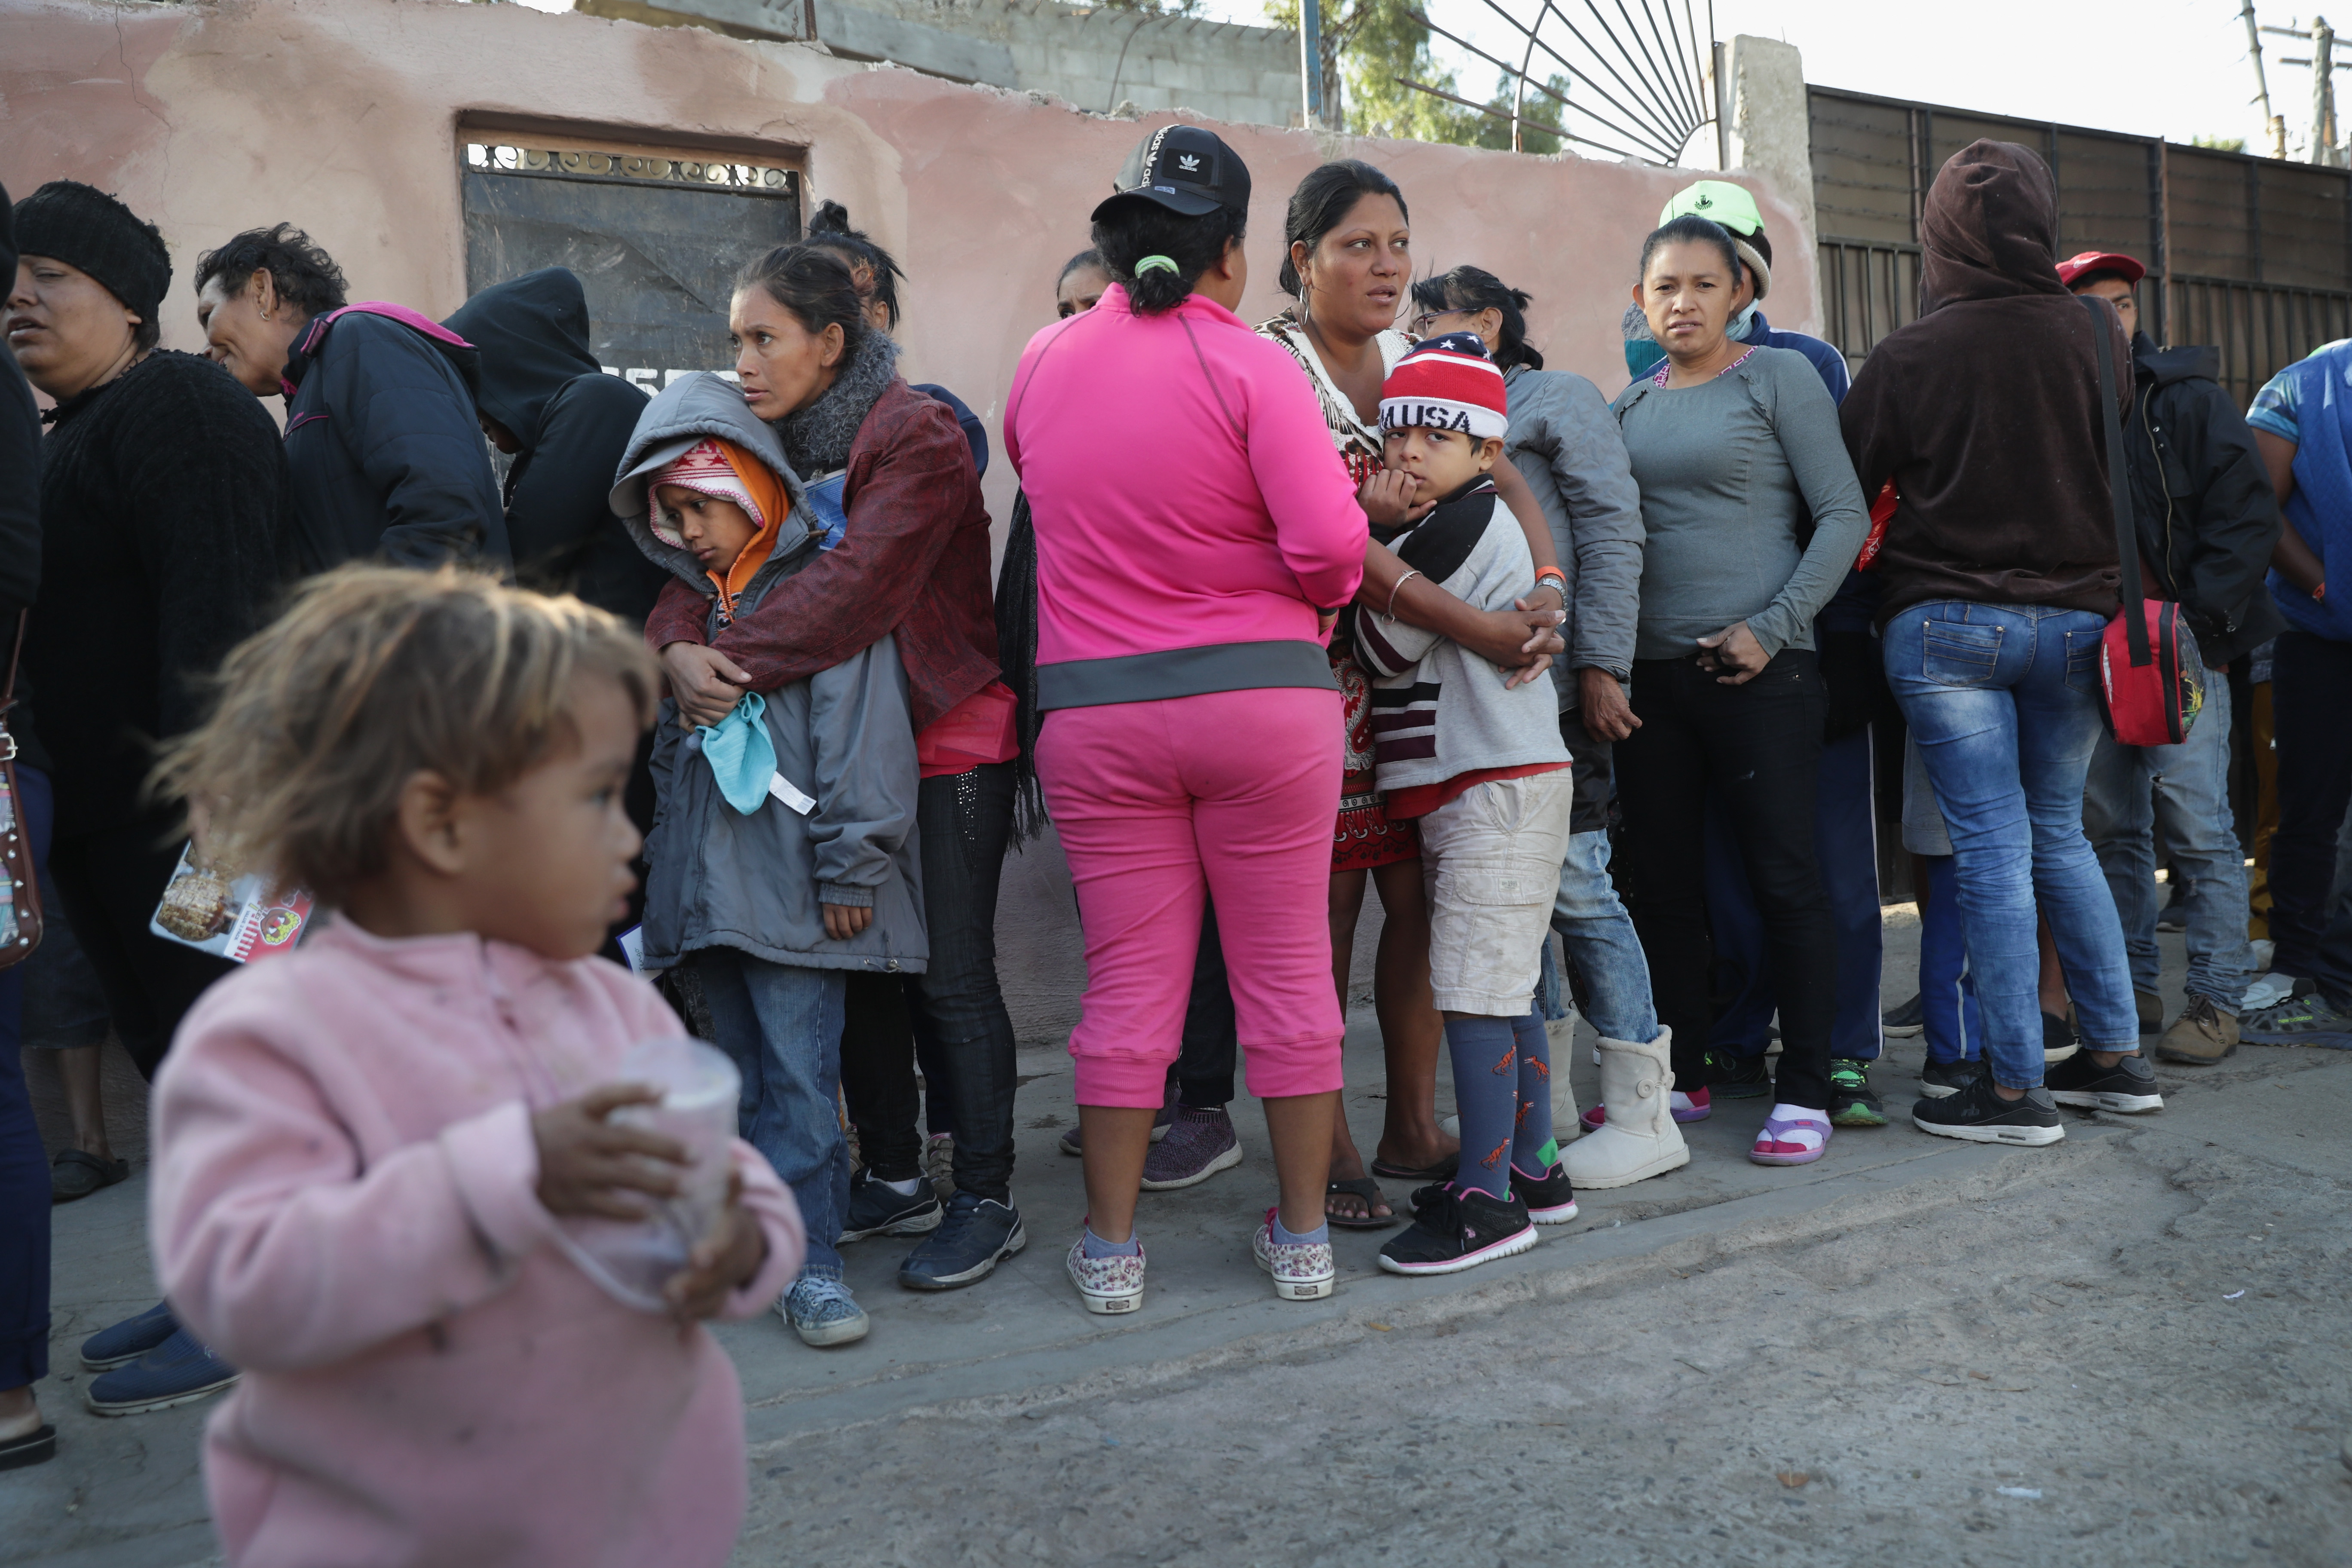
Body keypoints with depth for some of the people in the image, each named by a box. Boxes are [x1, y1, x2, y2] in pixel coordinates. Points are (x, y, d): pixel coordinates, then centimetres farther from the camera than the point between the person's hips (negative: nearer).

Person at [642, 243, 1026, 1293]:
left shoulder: (916, 437, -14)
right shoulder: (771, 444, 10)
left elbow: (857, 584, -26)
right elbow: (700, 552, 0)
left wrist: (734, 662, -25)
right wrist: (679, 645, -21)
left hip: (947, 738, -7)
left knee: (950, 975, -3)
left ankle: (987, 1201, 9)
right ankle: (891, 1171, 30)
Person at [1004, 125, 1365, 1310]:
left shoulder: (1043, 362, 5)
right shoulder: (1251, 366, -9)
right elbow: (1329, 544, -16)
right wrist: (1315, 595, 4)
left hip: (1094, 712, 3)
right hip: (1262, 696, -2)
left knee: (1127, 980, 10)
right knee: (1289, 969, 10)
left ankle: (1110, 1247, 18)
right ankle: (1302, 1236, 21)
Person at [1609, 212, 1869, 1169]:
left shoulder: (1778, 377, 1)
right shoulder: (1631, 405, 15)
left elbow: (1843, 516, -4)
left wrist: (1774, 627, -14)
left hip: (1758, 671, -5)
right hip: (1649, 672, 5)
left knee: (1785, 877, -2)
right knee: (1664, 883, 9)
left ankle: (1804, 1092, 7)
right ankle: (1676, 1075, 22)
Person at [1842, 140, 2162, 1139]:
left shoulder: (1907, 355, -8)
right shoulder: (2095, 334, 1)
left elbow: (1845, 494, -1)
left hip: (1947, 626, -3)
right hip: (2076, 620, 4)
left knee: (1993, 849, 0)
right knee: (2059, 835, 17)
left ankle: (2016, 1089, 4)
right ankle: (2117, 1055, 22)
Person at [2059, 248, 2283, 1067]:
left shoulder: (2188, 397, 3)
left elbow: (2249, 515, -2)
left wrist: (2198, 618, -11)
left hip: (2181, 645, -3)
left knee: (2197, 825, -6)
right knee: (2111, 827, 8)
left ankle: (2217, 1001, 3)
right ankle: (2132, 990, 19)